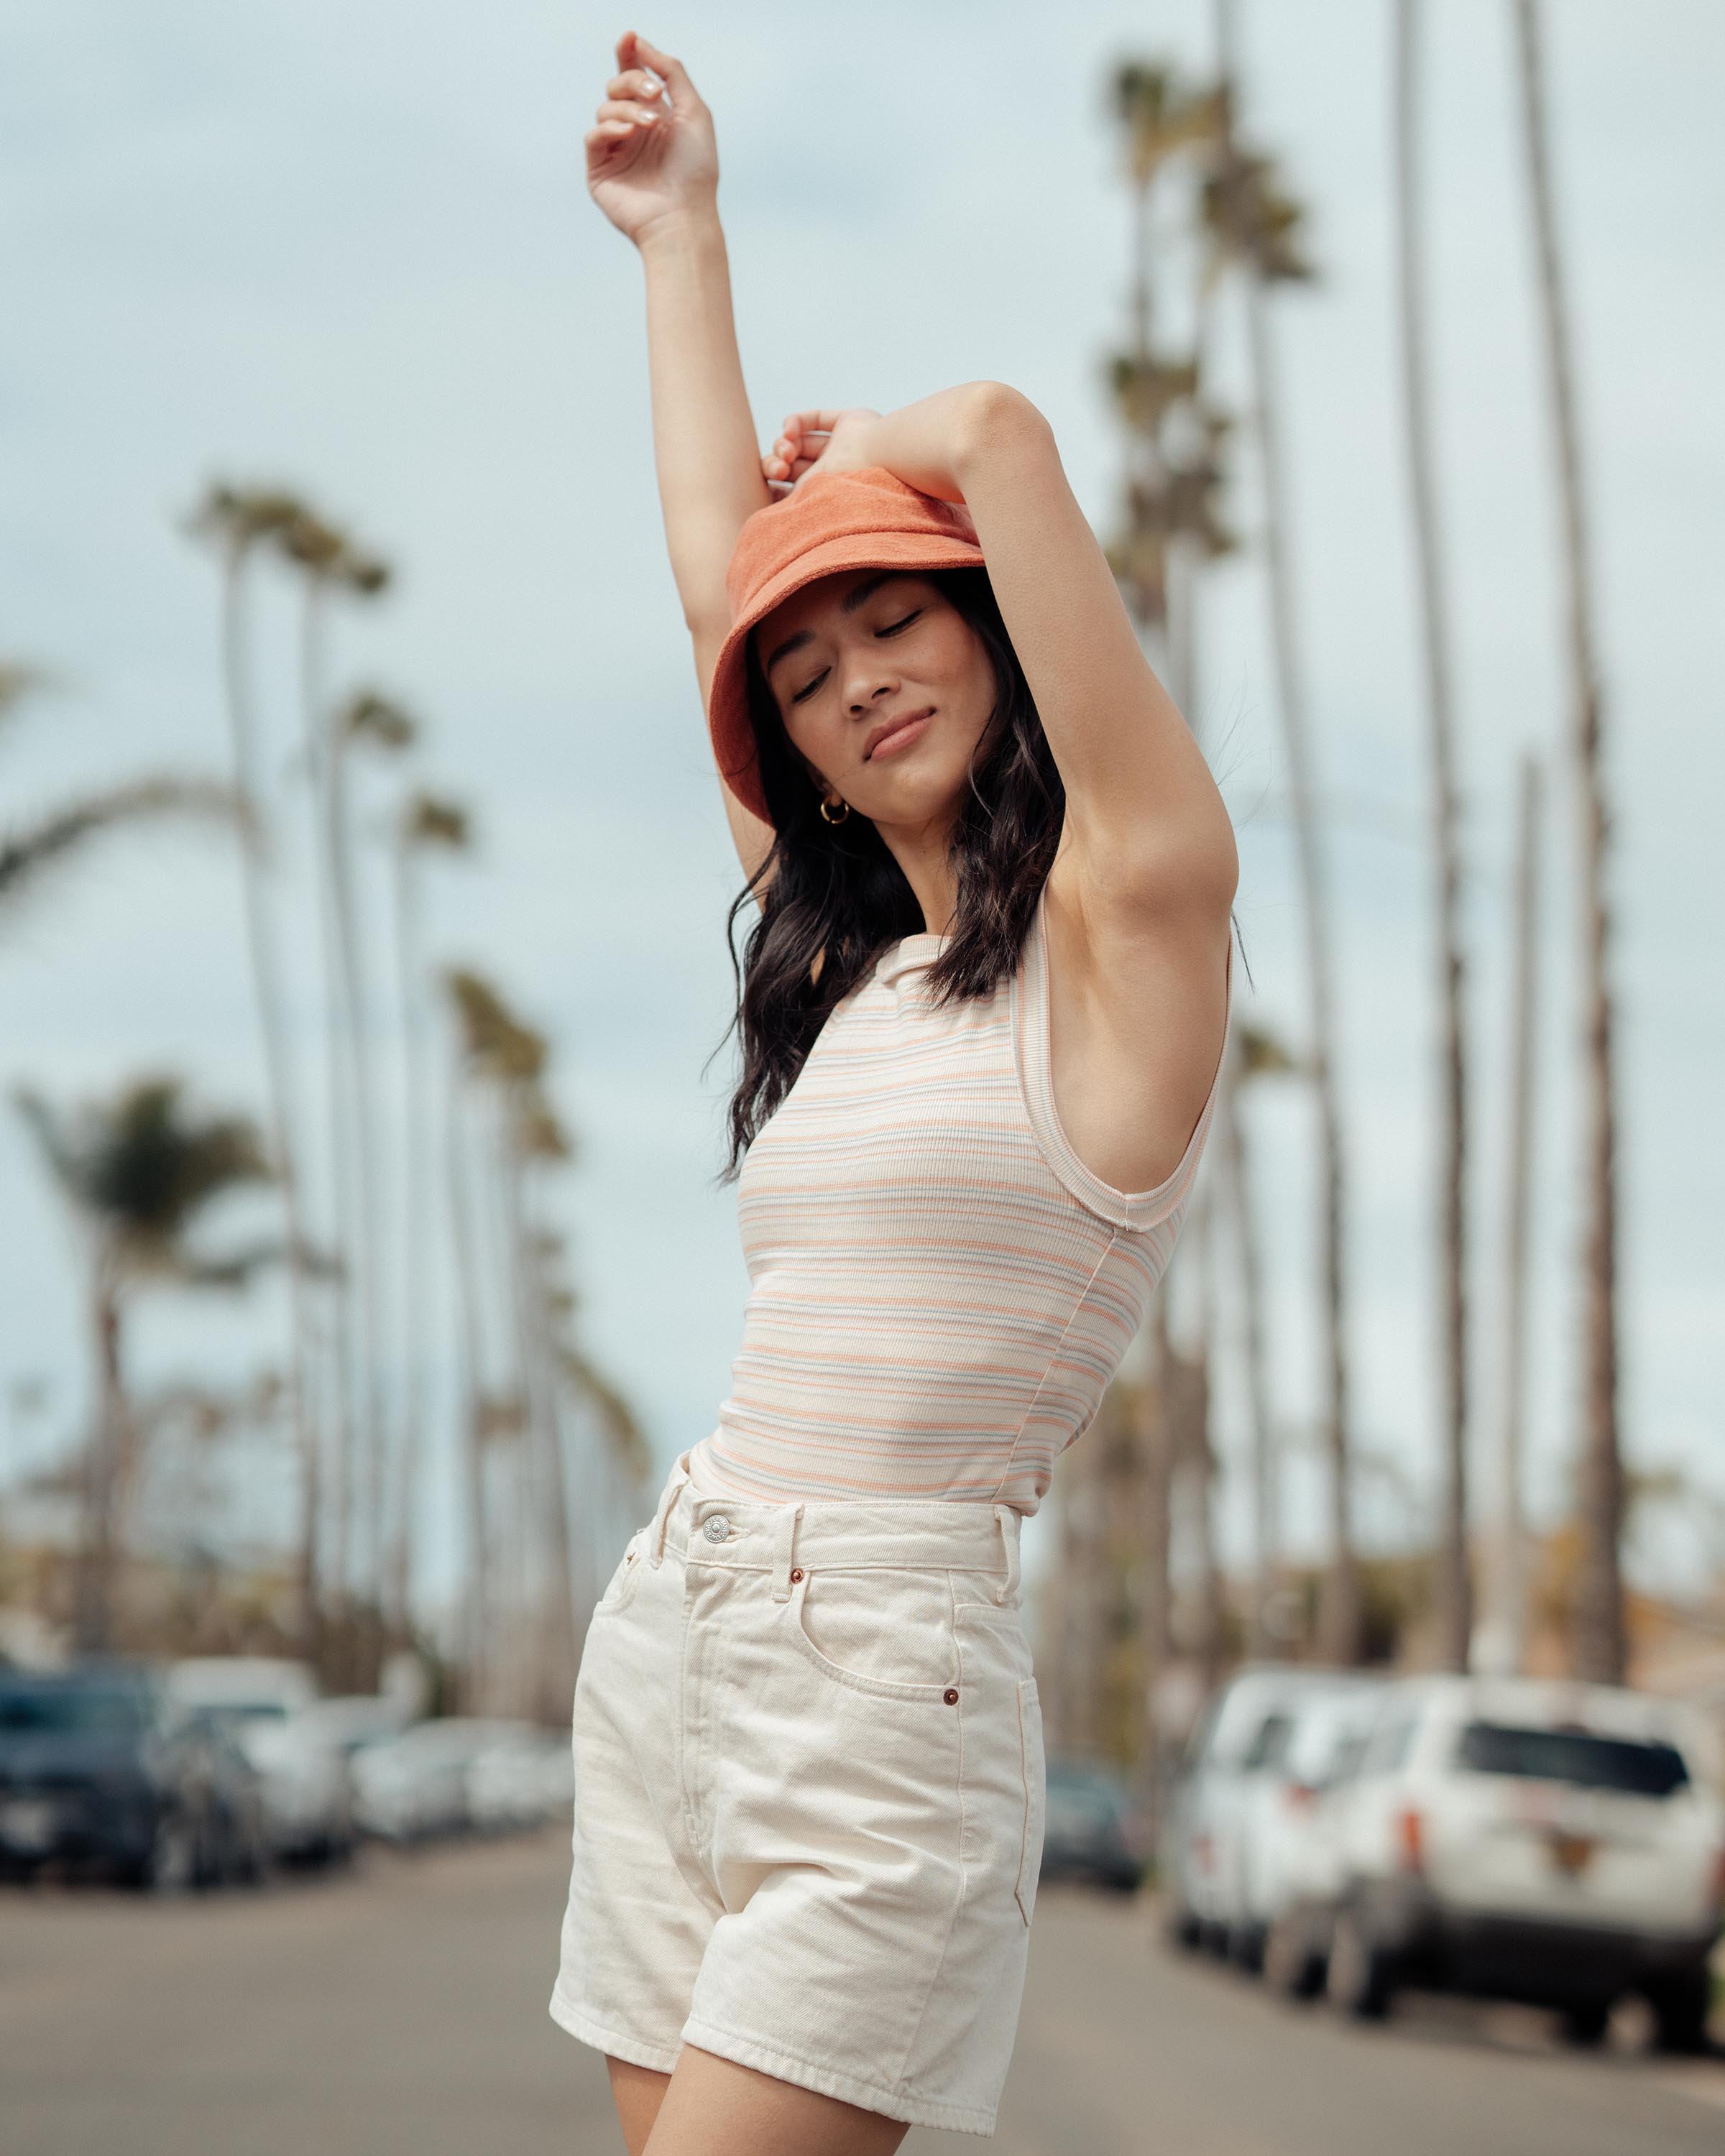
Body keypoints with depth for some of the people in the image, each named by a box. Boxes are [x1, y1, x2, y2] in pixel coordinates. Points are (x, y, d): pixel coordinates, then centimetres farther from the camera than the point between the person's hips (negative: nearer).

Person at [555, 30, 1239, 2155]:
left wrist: (859, 456, 10)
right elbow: (715, 566, 25)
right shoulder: (843, 959, 15)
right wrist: (677, 235, 32)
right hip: (666, 1643, 7)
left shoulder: (1125, 924, -4)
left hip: (884, 1676, -7)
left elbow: (1001, 435, -12)